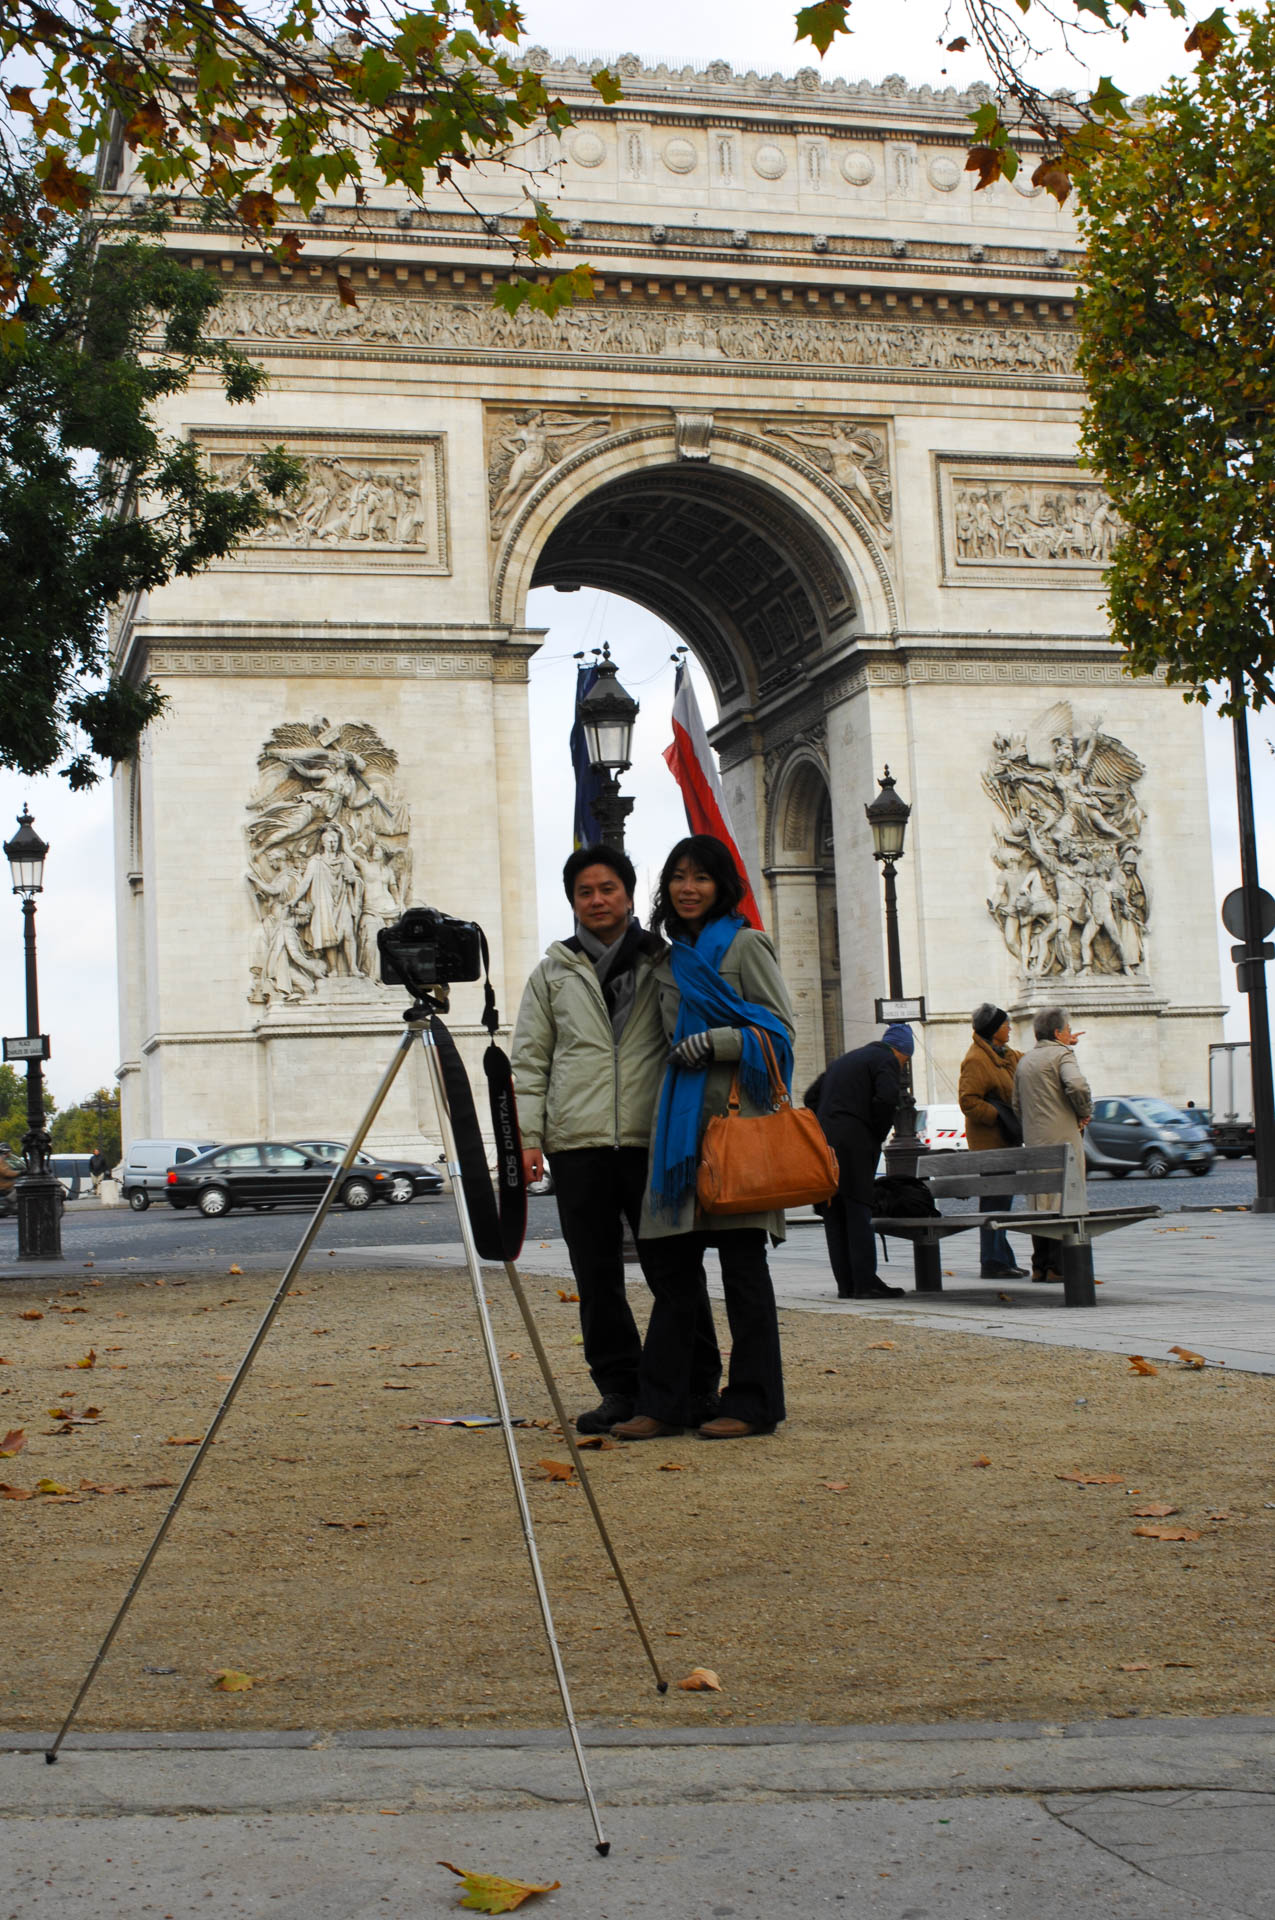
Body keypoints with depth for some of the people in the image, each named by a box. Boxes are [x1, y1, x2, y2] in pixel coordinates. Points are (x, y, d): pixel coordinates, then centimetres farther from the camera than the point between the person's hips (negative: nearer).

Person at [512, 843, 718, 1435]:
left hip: (651, 1138, -1)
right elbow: (530, 1059, 11)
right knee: (596, 1274, 3)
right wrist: (528, 1136, 0)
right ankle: (620, 1387, 12)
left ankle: (698, 1385, 10)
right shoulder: (553, 972, 13)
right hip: (577, 1142, 2)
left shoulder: (663, 962, 9)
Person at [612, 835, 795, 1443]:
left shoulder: (745, 945, -1)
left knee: (742, 1260, -3)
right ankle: (668, 1401, 9)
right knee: (667, 1256, 4)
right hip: (681, 1119, 7)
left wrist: (715, 1043, -16)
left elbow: (780, 1028, -5)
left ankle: (753, 1403, 3)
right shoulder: (669, 960, 19)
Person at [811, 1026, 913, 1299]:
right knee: (858, 1215, -6)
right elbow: (886, 1098, -15)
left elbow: (812, 1097, 26)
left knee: (834, 1217, 7)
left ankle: (845, 1284, 7)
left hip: (823, 1143, 7)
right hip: (854, 1145, -7)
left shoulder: (845, 1059, 27)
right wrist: (878, 1135, -2)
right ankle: (865, 1282, -8)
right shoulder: (886, 1060, 2)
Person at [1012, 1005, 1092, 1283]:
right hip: (1062, 1138, -7)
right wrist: (1084, 1113, -7)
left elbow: (1016, 1105, 19)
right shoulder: (1061, 1055, -6)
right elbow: (1077, 1086, -23)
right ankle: (1058, 1266, -8)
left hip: (1034, 1142, 7)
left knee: (1039, 1204, 10)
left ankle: (1040, 1266, 10)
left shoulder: (1024, 1061, 17)